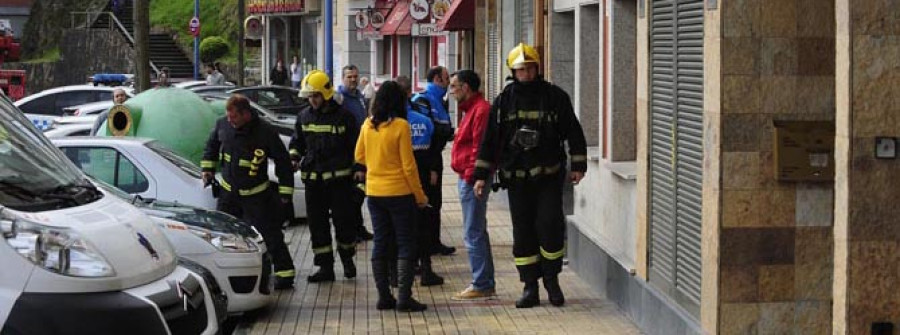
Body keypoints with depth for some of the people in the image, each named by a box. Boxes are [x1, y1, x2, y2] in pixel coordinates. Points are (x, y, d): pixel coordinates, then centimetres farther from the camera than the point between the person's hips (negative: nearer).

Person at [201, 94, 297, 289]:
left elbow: (283, 162, -11)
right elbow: (211, 145, 16)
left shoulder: (265, 132, -19)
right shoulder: (222, 125, -7)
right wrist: (208, 168, 12)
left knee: (270, 235, -3)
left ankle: (284, 274, 4)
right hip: (228, 191, 5)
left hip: (256, 194, -5)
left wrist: (285, 191, -8)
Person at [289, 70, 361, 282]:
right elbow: (297, 142, 19)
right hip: (312, 179, 4)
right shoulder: (304, 116, 7)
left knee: (343, 220, 0)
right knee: (317, 224, 5)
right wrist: (294, 158, -1)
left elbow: (356, 148, -1)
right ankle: (325, 267, 12)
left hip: (339, 177, -4)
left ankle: (347, 259, 22)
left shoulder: (343, 116, -5)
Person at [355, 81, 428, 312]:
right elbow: (408, 165, -12)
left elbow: (360, 156, 11)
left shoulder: (368, 125, 0)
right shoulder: (400, 126, -14)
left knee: (380, 244, 11)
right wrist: (419, 195, -4)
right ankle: (404, 297, -3)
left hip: (374, 192, 5)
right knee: (405, 245, 3)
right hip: (399, 192, -5)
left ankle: (384, 296, 12)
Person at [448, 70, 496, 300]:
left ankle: (481, 285, -4)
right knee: (477, 233, 14)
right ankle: (486, 284, 20)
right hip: (467, 178, 11)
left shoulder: (480, 110, -15)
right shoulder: (472, 109, 19)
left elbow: (480, 147, -21)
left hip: (472, 179, -11)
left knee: (473, 234, -8)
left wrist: (470, 176, -20)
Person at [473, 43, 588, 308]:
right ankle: (530, 287, 11)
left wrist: (578, 165, 2)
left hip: (549, 176, -2)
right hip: (516, 177, 2)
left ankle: (551, 280, 10)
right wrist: (481, 175, 5)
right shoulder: (504, 101, 5)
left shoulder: (555, 97, 1)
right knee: (523, 232, 4)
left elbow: (573, 132, 6)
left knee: (550, 226, -9)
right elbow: (490, 139, 8)